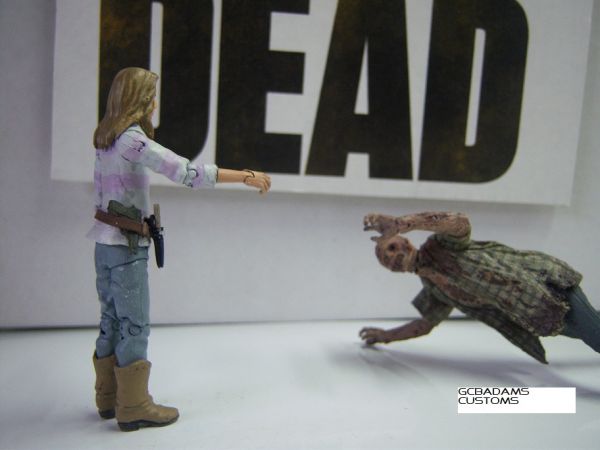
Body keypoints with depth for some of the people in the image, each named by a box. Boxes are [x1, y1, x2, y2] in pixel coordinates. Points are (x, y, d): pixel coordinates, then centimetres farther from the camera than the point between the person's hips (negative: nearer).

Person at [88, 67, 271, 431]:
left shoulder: (107, 139, 11)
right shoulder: (133, 139, -17)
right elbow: (186, 172, -26)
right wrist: (246, 176, -23)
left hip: (106, 242, 9)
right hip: (127, 246, -9)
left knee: (112, 322, 15)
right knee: (134, 325, 0)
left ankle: (109, 398, 28)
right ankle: (133, 407, 11)